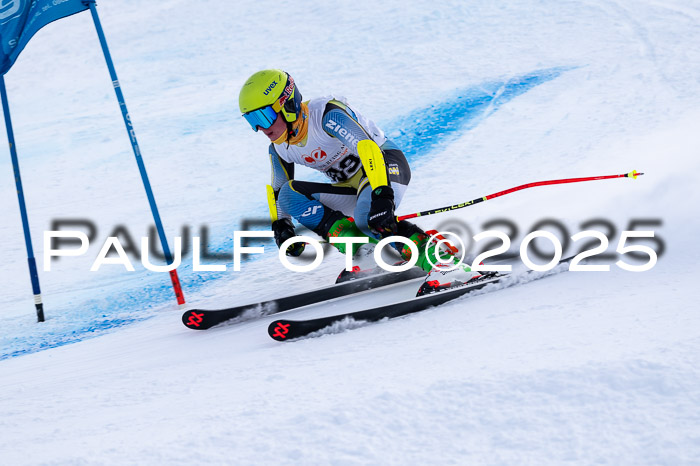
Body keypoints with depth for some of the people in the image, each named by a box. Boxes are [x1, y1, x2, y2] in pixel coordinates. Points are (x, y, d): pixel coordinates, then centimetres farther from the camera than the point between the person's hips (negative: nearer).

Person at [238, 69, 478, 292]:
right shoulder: (279, 149, 0)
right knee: (289, 196, -14)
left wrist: (382, 194, -49)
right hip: (352, 184, 8)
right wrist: (281, 225, -2)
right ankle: (361, 248, -21)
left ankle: (436, 256, -26)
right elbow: (278, 191, 15)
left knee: (367, 217, -39)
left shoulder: (326, 113, -25)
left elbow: (367, 147, -37)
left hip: (385, 165, -8)